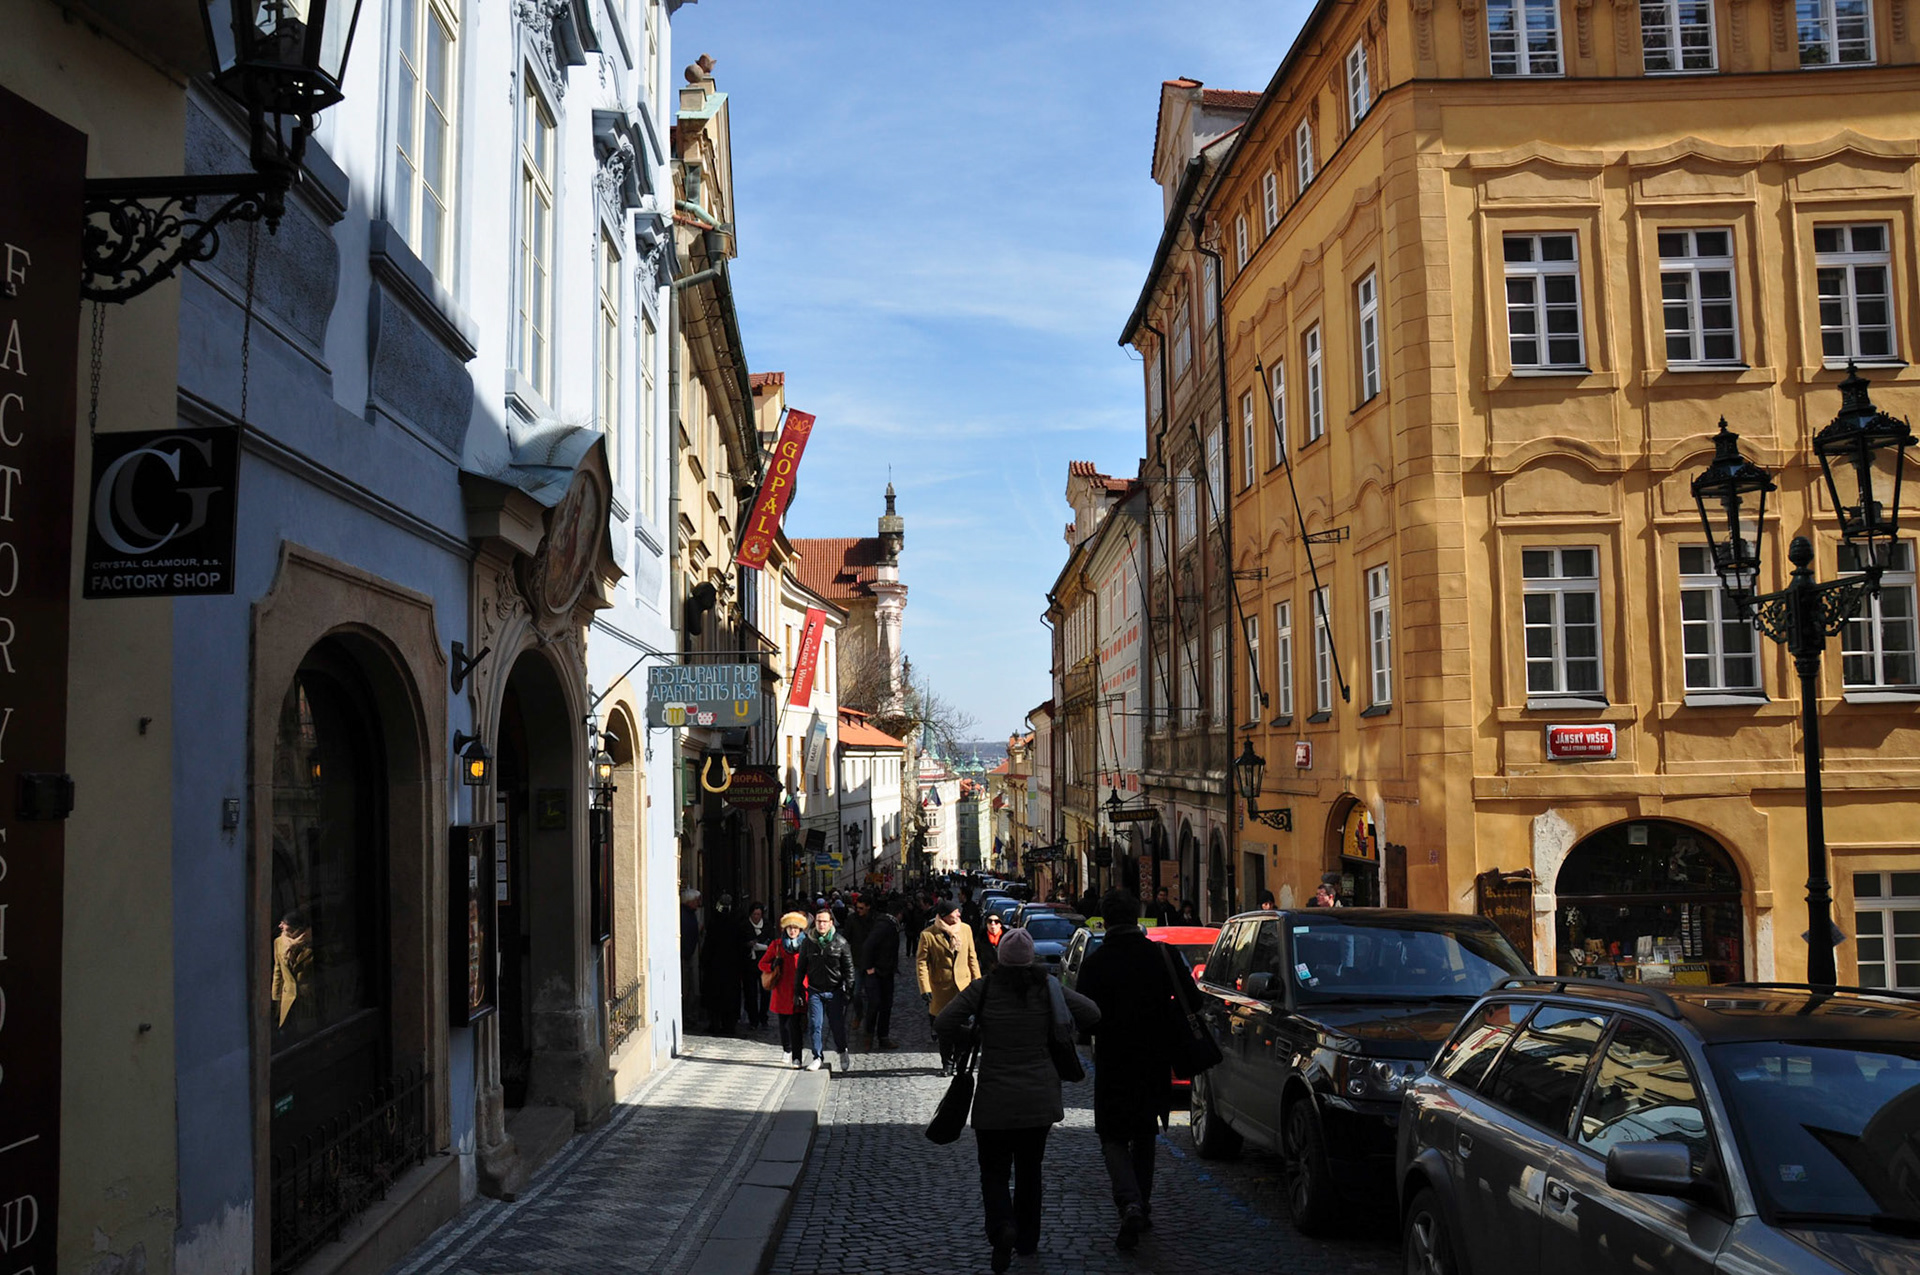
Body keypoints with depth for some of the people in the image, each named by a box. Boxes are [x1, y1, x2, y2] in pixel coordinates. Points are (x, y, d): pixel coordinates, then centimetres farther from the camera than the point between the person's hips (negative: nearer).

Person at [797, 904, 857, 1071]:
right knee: (815, 1025, -1)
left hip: (835, 991, -2)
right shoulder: (808, 943, 1)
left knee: (838, 1024, 3)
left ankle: (843, 1052, 28)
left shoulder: (840, 942, -5)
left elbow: (848, 968, 0)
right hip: (815, 991, 2)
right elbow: (801, 968, 8)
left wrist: (849, 990, -4)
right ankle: (818, 1057, 12)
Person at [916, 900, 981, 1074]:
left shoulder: (965, 929, 4)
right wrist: (925, 988, -15)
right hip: (941, 988, -2)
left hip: (963, 985, 2)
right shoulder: (928, 935, -8)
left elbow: (972, 957, 11)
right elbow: (921, 963, -8)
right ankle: (947, 1063, 20)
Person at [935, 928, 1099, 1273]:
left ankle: (1002, 1230, -18)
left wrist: (958, 1047, 3)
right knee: (1029, 1169, 20)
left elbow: (944, 1023, -17)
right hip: (1040, 1099, 2)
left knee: (994, 1171, 7)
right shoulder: (1047, 986, -3)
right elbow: (1091, 1014, -8)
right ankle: (1028, 1240, 28)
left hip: (995, 1101, -2)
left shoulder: (984, 988, -8)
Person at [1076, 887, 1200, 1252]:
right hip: (1155, 1059, 3)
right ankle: (1142, 1205, 24)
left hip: (1113, 1062, -3)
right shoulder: (1163, 955, -4)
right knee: (1144, 1134, 20)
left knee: (1113, 1138, 6)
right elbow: (1191, 1000, 0)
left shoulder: (1095, 963, -11)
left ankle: (1130, 1204, -16)